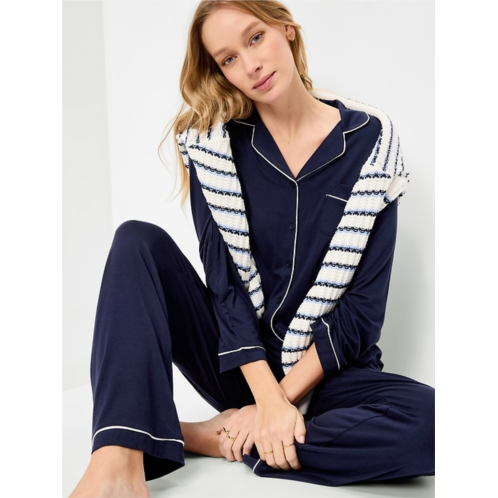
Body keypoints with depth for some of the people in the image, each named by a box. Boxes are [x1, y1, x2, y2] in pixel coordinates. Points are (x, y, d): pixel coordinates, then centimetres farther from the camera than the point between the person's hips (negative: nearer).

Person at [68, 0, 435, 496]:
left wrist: (286, 394, -14)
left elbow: (364, 302, -9)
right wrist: (267, 395, -20)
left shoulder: (370, 142, -7)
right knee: (139, 241, -20)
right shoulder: (212, 139, -3)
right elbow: (223, 278, -10)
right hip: (234, 360, 1)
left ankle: (223, 440, -17)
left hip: (322, 369, -1)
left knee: (428, 419, -32)